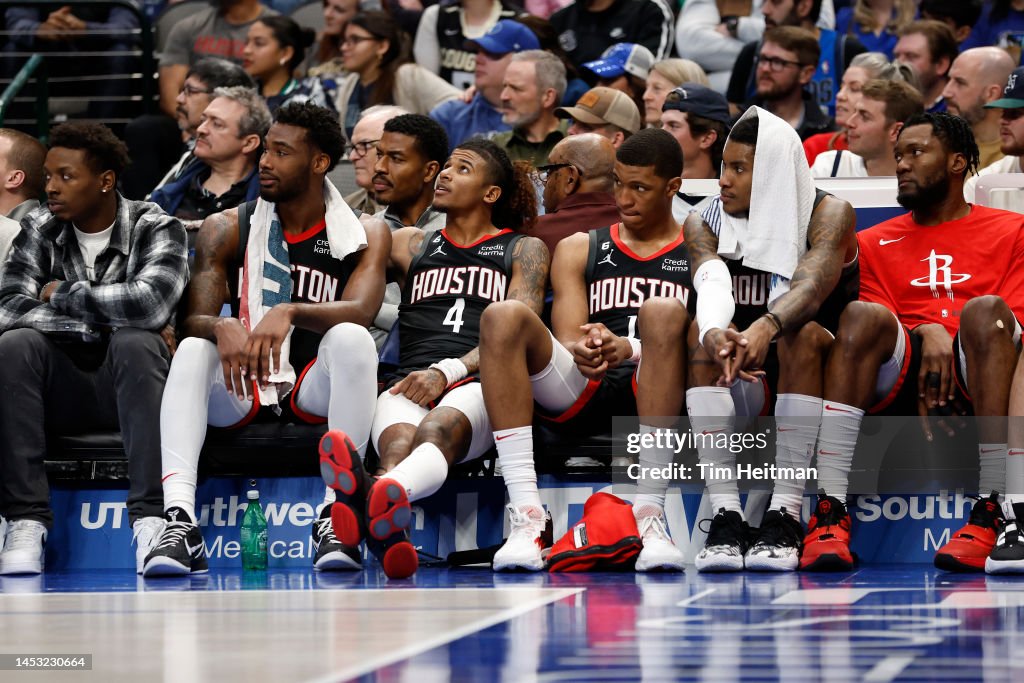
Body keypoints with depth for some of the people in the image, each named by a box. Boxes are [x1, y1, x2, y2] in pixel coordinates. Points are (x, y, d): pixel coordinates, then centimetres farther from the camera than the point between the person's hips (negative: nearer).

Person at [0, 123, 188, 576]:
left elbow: (150, 303, -26)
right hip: (62, 390, 2)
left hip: (128, 385, -2)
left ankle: (149, 518, -38)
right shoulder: (40, 229, 3)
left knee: (136, 341, -34)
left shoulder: (155, 229, -5)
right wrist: (104, 319, -20)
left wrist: (62, 295, -15)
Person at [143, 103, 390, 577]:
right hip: (242, 394, 1)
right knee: (193, 349, -29)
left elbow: (361, 311, -17)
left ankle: (335, 514, -38)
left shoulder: (364, 235, 1)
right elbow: (194, 319, -5)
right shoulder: (227, 229, 5)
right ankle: (179, 520, -44)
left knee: (351, 339, -32)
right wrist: (221, 328, -31)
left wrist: (290, 312, -37)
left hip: (318, 393, -1)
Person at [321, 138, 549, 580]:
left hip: (479, 383, -2)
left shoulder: (524, 250, 20)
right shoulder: (412, 246, 32)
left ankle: (377, 501, -77)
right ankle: (390, 530, -74)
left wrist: (448, 371, -11)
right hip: (409, 383, 2)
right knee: (400, 439, -37)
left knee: (440, 429, -41)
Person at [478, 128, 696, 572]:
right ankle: (527, 515, -34)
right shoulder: (578, 249, 24)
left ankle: (651, 517, -40)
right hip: (582, 396, 3)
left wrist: (629, 349, -22)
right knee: (505, 316, -24)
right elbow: (567, 340, 11)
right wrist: (582, 351, -16)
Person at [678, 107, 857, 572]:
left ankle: (785, 517, -38)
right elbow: (711, 286, -20)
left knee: (803, 334, -34)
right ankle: (725, 516, -37)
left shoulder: (828, 214, -6)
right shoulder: (704, 224, 3)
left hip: (812, 377, -2)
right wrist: (715, 334, -44)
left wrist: (767, 327, -50)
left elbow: (813, 282, -28)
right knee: (700, 333, -28)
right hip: (737, 387, 3)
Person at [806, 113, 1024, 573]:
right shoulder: (872, 244, 22)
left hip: (979, 380, -1)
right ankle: (830, 511, -39)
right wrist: (925, 333, -12)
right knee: (862, 314, -28)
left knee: (985, 310, -32)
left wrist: (948, 339, -14)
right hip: (902, 377, 1)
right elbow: (879, 329, 9)